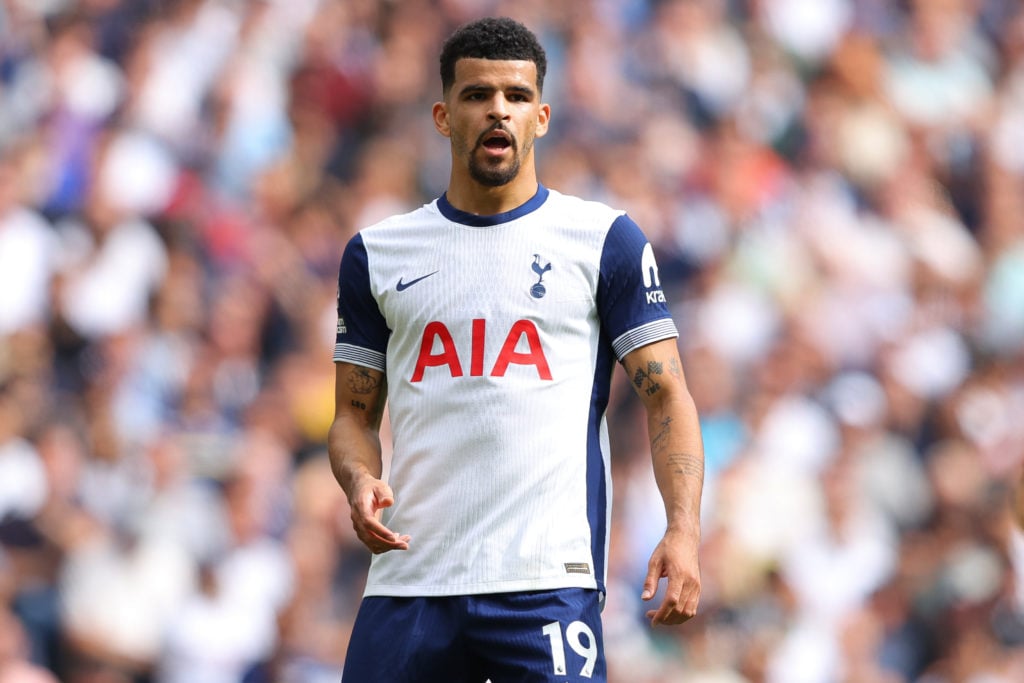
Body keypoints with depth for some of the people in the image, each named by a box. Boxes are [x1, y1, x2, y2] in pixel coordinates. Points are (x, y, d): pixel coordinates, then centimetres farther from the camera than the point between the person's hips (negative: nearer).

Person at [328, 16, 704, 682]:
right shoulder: (376, 254, 13)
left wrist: (684, 530, -13)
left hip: (547, 579, -3)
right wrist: (362, 482, -7)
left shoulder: (605, 240, 5)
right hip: (409, 574, 3)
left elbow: (666, 396, 2)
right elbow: (356, 413, 17)